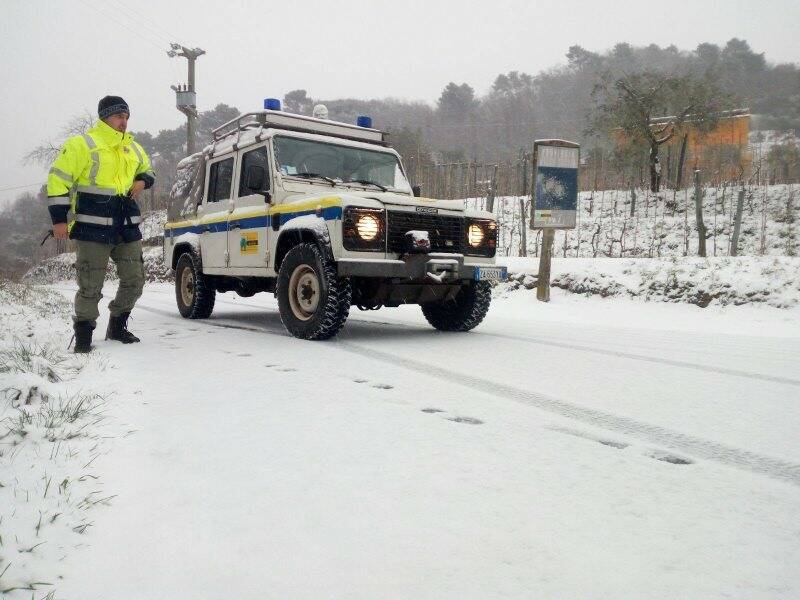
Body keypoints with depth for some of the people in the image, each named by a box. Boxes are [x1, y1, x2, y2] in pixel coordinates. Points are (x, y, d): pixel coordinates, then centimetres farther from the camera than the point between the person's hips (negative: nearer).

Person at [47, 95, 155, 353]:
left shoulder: (133, 148, 15)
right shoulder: (82, 144, -3)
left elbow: (147, 171, 33)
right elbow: (58, 179, -4)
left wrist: (143, 181, 7)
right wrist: (59, 219, -9)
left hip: (128, 226, 6)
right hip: (93, 227, -6)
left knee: (134, 281, 8)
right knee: (91, 285, -2)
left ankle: (117, 327, 26)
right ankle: (83, 335, 14)